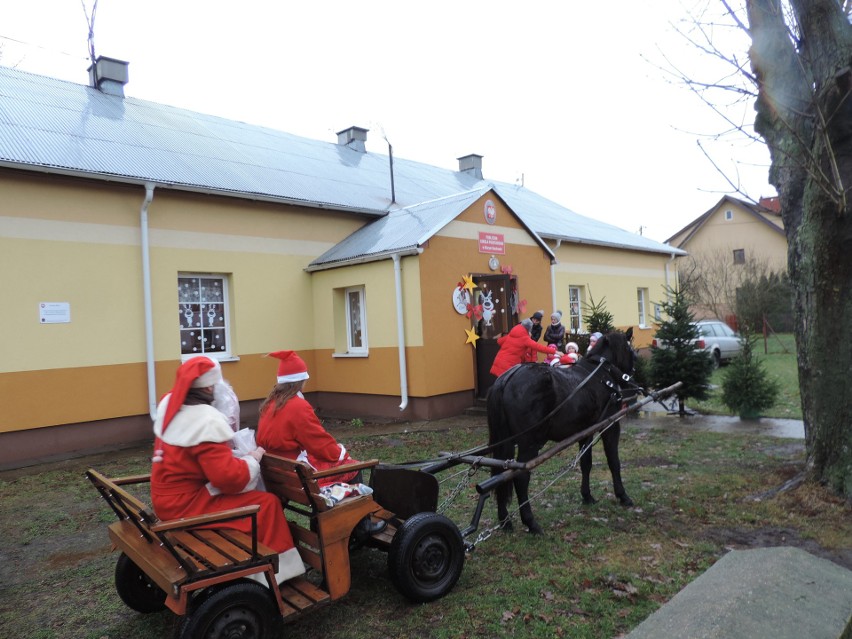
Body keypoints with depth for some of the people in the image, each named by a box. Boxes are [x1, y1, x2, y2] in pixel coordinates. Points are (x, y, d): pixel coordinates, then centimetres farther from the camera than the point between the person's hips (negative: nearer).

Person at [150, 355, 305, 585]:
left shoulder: (168, 404, 1)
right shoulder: (207, 421, -26)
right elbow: (229, 476, -29)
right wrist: (253, 458, -12)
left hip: (166, 496, 10)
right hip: (185, 504, -9)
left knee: (251, 496, 20)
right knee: (267, 503, -9)